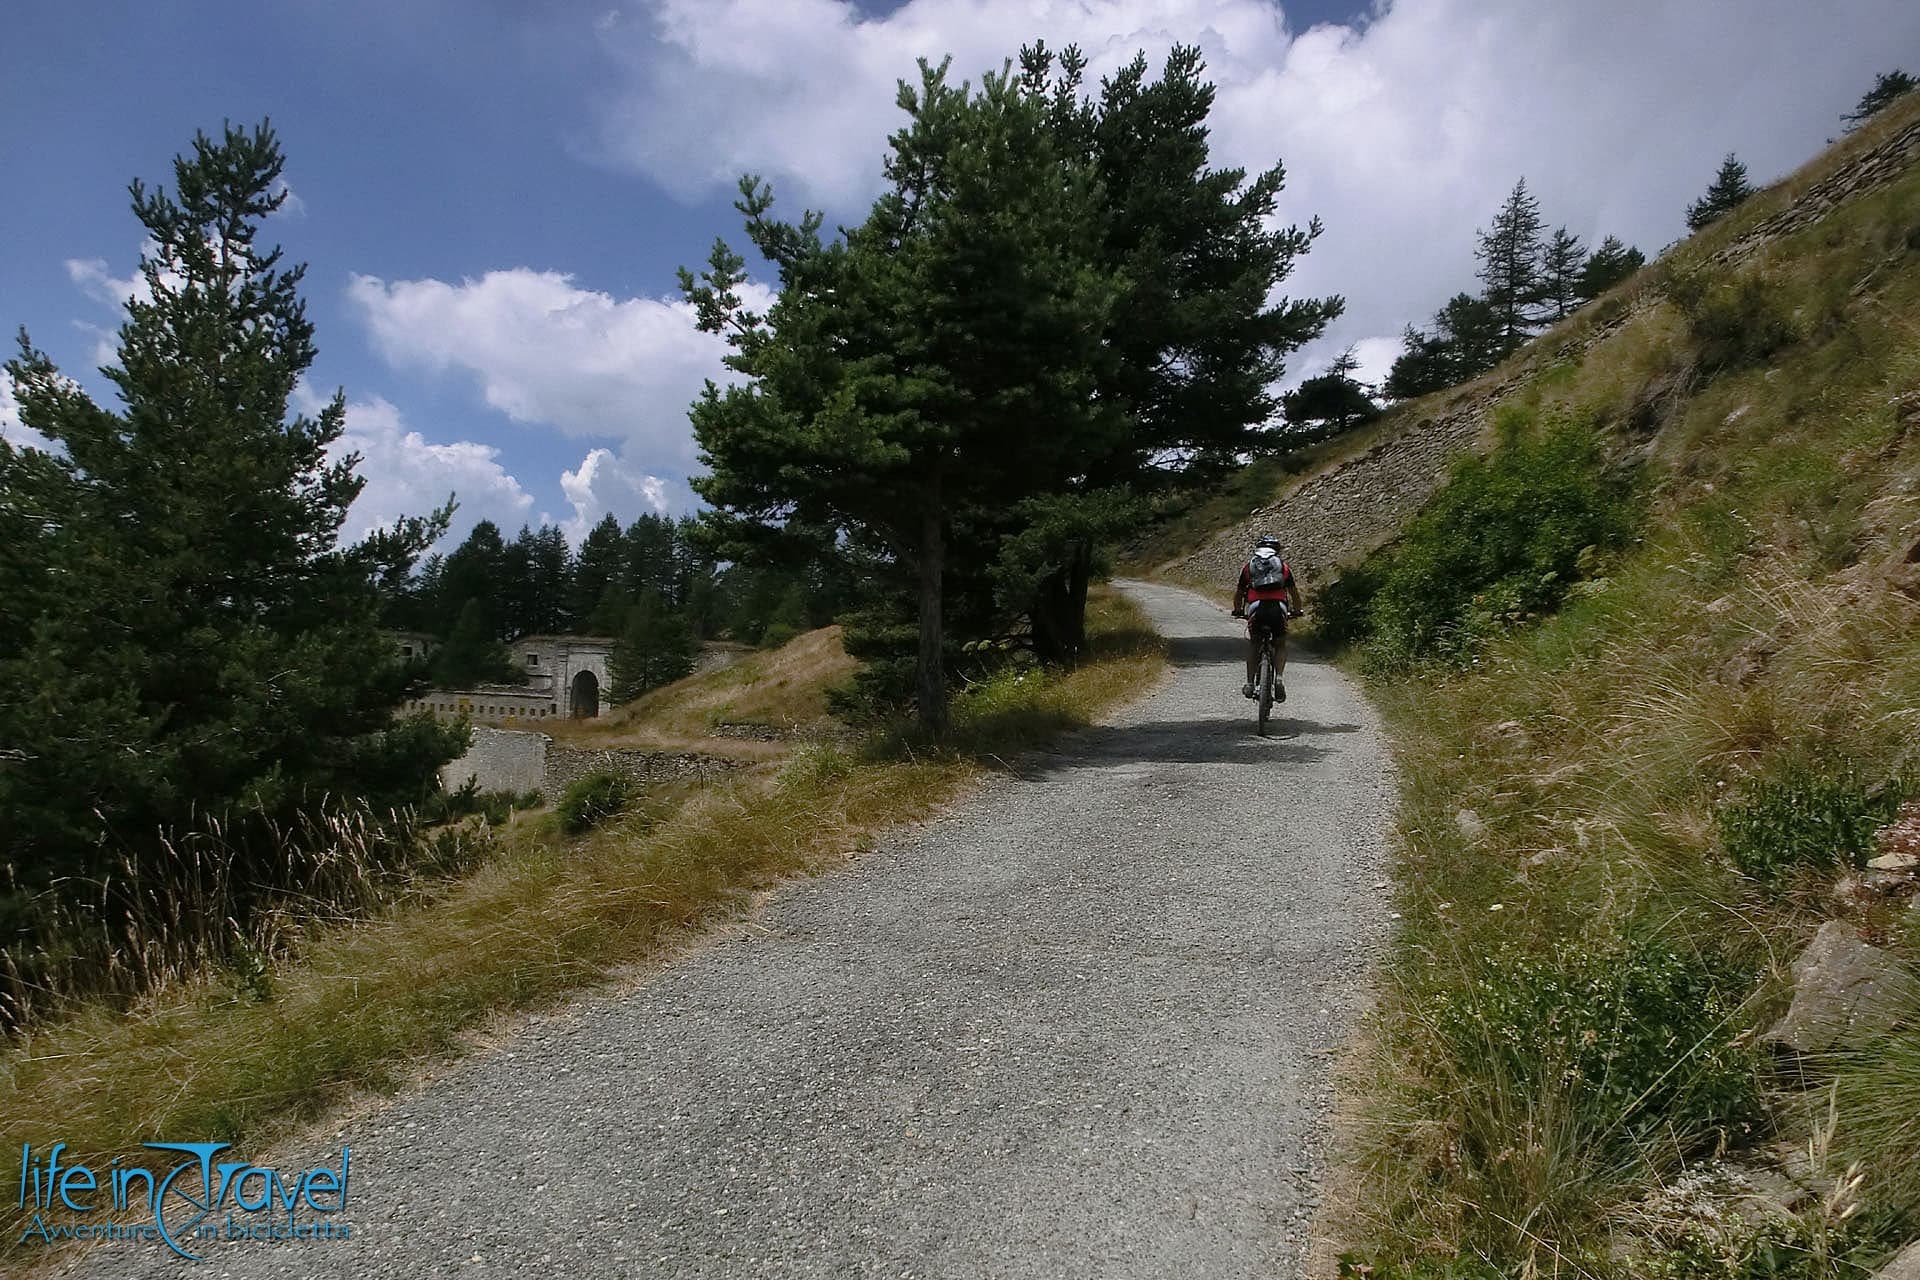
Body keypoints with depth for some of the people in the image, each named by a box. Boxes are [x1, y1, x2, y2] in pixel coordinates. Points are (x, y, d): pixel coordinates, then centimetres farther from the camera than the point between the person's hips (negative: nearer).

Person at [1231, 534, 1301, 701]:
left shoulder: (1248, 565, 22)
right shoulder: (1284, 565, 21)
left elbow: (1238, 592, 27)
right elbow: (1294, 592, 27)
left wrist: (1238, 611, 43)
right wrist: (1297, 610, 43)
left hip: (1256, 608, 0)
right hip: (1278, 608, 0)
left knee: (1252, 645, 22)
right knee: (1281, 645, 21)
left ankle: (1250, 684, 16)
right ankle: (1278, 678, -1)